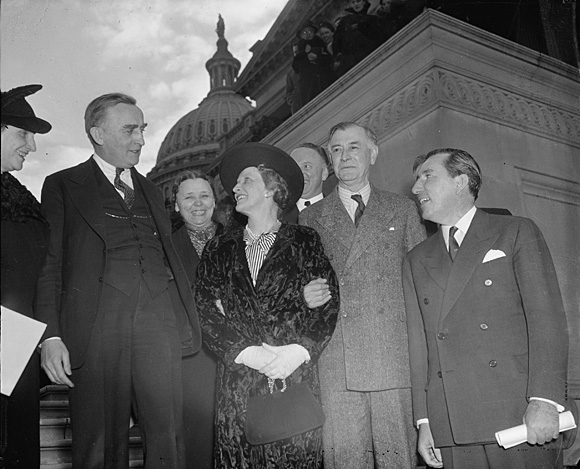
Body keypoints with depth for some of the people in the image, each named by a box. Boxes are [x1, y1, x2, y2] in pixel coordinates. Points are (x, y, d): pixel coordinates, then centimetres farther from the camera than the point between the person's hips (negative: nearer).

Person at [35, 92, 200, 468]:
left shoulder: (150, 191, 23)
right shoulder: (63, 186, 10)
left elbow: (171, 258, 17)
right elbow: (49, 264, 2)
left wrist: (188, 321, 5)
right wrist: (50, 337, -9)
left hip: (159, 322, 4)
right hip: (97, 324, -3)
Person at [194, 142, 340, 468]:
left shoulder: (306, 242, 7)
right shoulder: (219, 249, 13)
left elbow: (330, 303, -1)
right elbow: (205, 311, 4)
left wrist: (300, 350, -14)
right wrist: (247, 353, -10)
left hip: (297, 378, -2)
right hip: (238, 383, 2)